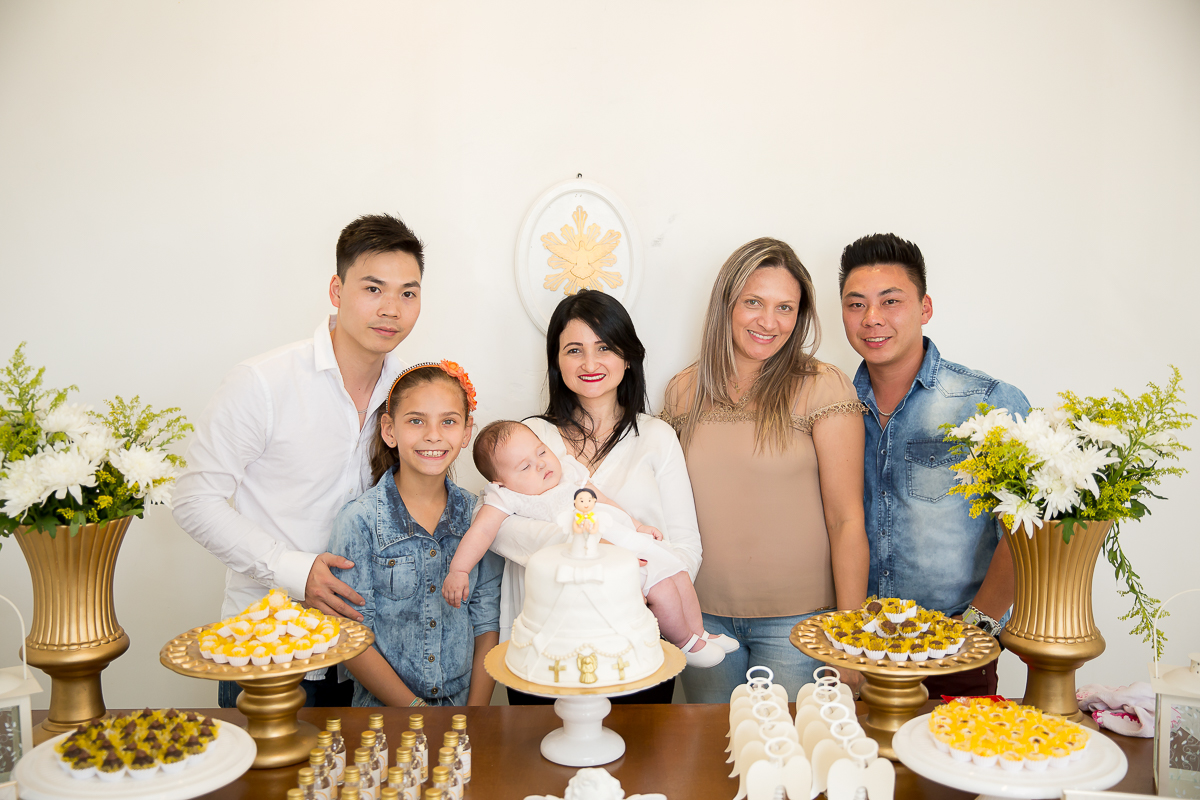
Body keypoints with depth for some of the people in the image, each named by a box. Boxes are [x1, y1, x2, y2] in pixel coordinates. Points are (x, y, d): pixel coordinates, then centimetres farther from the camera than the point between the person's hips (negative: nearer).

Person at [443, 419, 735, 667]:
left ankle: (698, 633, 26)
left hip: (626, 538, 8)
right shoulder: (505, 496, -9)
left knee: (677, 572, 9)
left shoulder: (567, 468, 9)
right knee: (661, 589, -16)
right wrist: (458, 570, -32)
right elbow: (482, 531, -19)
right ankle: (684, 644, 8)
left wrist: (637, 524, 22)